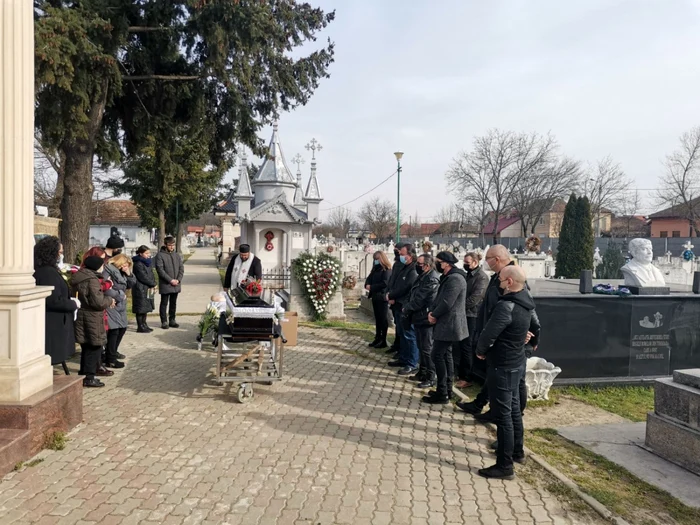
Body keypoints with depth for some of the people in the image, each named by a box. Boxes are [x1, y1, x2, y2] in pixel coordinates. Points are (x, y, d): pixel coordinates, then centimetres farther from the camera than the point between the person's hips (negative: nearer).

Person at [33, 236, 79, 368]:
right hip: (52, 325, -10)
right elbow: (54, 301, -23)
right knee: (49, 359, -2)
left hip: (50, 323, 10)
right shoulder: (49, 272, -20)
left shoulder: (41, 270, 12)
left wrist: (69, 300, 12)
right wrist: (73, 304, -9)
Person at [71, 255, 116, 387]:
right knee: (94, 348, -1)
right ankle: (89, 377, 2)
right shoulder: (92, 280, -18)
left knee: (87, 348, 18)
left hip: (81, 316, 9)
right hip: (91, 319, -9)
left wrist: (106, 300, 16)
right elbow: (98, 301, -22)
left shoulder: (78, 278, 12)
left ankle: (83, 375, 25)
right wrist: (109, 301, -4)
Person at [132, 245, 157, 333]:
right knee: (141, 308, -2)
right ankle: (140, 327, 5)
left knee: (146, 308, 14)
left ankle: (144, 325, 23)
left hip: (148, 289, 9)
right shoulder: (138, 264, -15)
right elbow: (143, 277, -18)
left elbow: (151, 275, 15)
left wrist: (154, 284, 0)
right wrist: (153, 284, -10)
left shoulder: (147, 263, 14)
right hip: (140, 289, -9)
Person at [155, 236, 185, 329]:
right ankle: (164, 321, 9)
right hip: (165, 284, -5)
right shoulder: (160, 255, -6)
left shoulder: (177, 255, 10)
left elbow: (181, 268, 8)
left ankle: (172, 320, 22)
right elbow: (160, 269, -13)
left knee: (173, 303, 12)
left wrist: (178, 279, -7)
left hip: (176, 285, 5)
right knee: (164, 303, 3)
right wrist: (170, 280, -16)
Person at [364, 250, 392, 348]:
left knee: (383, 319, -1)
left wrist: (371, 287, -16)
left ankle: (383, 341, 5)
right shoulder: (375, 269, 16)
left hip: (382, 297, -8)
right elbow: (368, 279, 13)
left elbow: (384, 283, -19)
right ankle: (377, 339, 19)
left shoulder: (386, 270, -10)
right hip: (375, 297, 8)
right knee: (377, 319, 13)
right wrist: (367, 285, -10)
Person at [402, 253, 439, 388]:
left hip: (425, 320, -10)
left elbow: (419, 300, -22)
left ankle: (430, 378, 7)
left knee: (427, 349, -2)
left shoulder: (431, 280, -21)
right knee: (421, 348, 18)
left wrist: (406, 308, -8)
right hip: (419, 318, 10)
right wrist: (408, 308, 4)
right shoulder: (423, 277, 13)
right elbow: (413, 295, 18)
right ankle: (422, 373, 30)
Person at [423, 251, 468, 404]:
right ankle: (447, 390, 23)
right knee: (445, 355, 15)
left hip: (448, 324, -10)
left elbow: (446, 303, -24)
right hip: (446, 323, 10)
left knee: (437, 356, -7)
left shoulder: (455, 279, -19)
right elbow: (439, 298, 16)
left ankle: (442, 394, -1)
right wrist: (432, 312, 0)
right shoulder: (447, 278, 14)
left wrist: (434, 315, -9)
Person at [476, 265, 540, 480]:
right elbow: (536, 326, 20)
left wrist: (480, 351, -5)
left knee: (503, 415, -2)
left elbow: (489, 333, -25)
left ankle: (505, 466, 6)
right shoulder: (526, 303, 3)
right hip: (517, 363, 10)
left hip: (502, 366, -10)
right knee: (514, 409, 22)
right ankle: (517, 452, 37)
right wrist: (533, 342, 40)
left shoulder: (506, 306, -27)